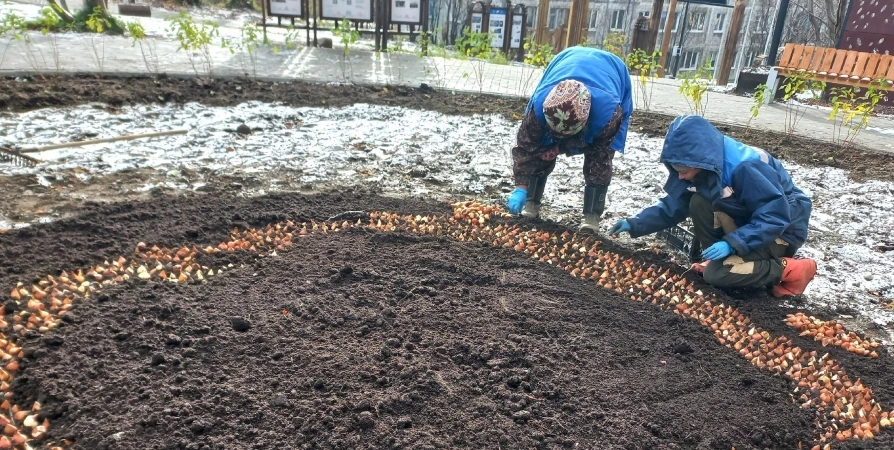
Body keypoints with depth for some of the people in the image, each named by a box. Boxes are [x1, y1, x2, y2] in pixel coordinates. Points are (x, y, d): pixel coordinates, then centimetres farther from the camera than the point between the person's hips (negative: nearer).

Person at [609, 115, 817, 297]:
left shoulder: (746, 168, -32)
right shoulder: (702, 165, -9)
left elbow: (775, 217, -31)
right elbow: (672, 206, -3)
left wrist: (732, 243, -37)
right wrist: (636, 224, -13)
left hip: (783, 229, -7)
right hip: (749, 222, 7)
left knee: (716, 274, -22)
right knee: (699, 203, -16)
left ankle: (789, 271, -4)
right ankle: (723, 260, 0)